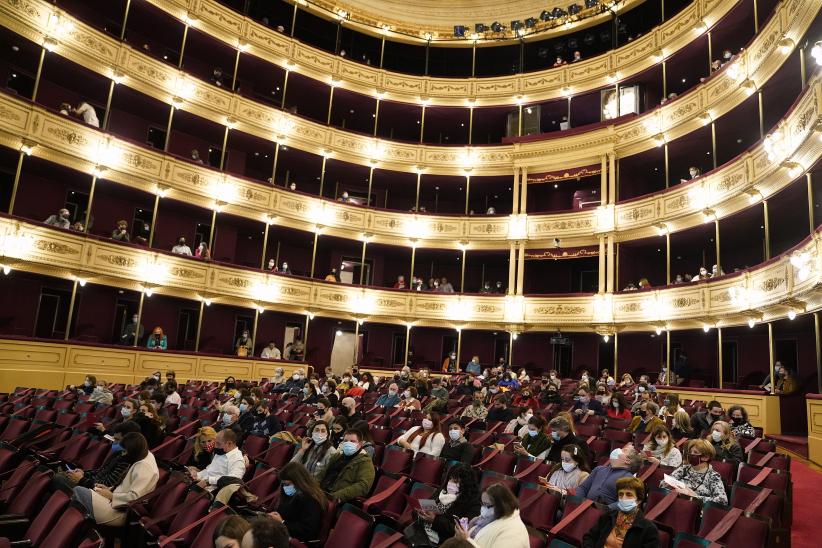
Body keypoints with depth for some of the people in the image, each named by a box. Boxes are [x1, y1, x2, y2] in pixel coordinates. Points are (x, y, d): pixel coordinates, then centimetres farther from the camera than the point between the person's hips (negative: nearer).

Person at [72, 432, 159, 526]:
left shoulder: (144, 467, -24)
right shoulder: (144, 456, 7)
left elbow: (134, 497, -28)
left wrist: (110, 496, -16)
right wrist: (109, 488, 7)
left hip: (120, 513, -10)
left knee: (78, 491, -6)